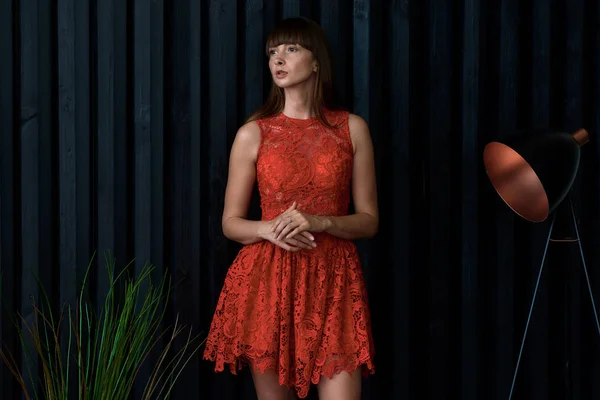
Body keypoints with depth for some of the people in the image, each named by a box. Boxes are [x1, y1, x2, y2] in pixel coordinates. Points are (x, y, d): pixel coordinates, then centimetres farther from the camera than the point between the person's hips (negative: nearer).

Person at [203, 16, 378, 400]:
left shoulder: (352, 128, 5)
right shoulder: (253, 134, 4)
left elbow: (369, 220, 6)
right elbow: (231, 223, 7)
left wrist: (319, 222, -13)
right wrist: (269, 228, -14)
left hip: (333, 281, 0)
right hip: (267, 281, 0)